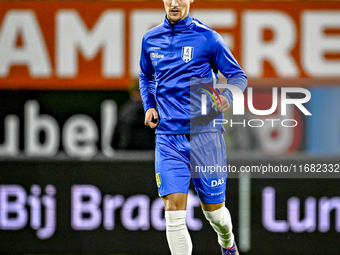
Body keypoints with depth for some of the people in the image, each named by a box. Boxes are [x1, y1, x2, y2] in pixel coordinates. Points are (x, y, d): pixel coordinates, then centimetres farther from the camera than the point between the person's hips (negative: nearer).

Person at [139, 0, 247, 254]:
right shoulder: (151, 39, 9)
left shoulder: (207, 38, -3)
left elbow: (238, 76, 3)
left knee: (214, 210, 9)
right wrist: (149, 106, 9)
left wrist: (227, 97, -17)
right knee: (173, 210, -13)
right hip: (168, 137, 2)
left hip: (204, 134, -2)